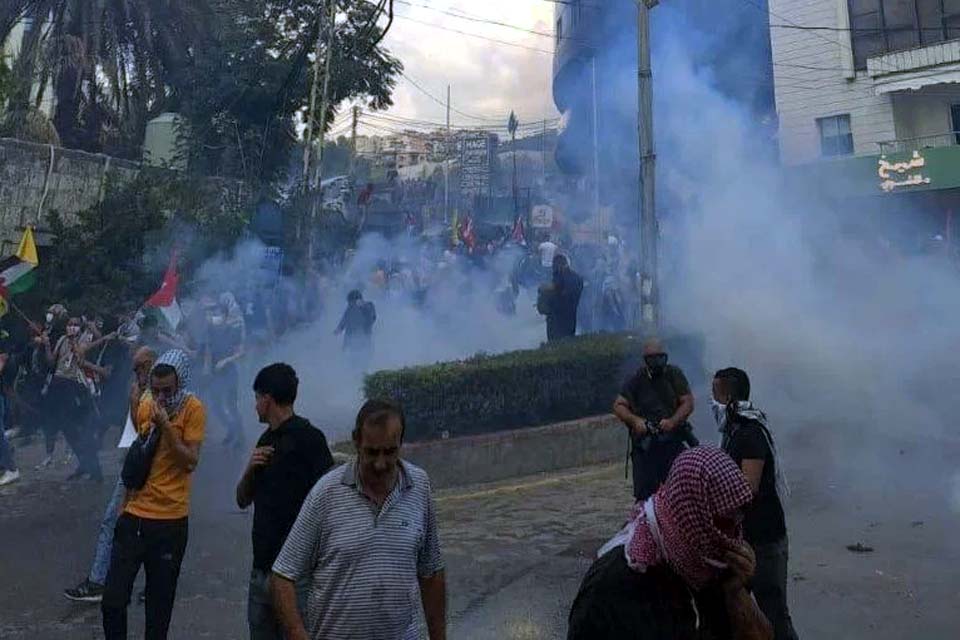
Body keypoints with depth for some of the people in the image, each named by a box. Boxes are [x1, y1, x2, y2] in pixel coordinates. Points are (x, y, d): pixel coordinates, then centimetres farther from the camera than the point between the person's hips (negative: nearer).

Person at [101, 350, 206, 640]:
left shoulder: (193, 409, -9)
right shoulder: (145, 404, 4)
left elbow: (190, 462, -14)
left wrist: (166, 426, -21)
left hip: (170, 520, -3)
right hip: (134, 516, 4)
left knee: (159, 603, 9)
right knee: (112, 600, 1)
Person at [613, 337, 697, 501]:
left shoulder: (674, 375, 4)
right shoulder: (636, 380, 3)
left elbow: (688, 402, -1)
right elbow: (618, 406, 1)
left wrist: (673, 421, -18)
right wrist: (635, 420, -17)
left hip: (673, 443, 0)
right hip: (644, 446, 0)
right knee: (644, 493, 1)